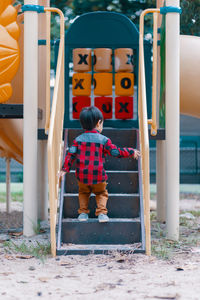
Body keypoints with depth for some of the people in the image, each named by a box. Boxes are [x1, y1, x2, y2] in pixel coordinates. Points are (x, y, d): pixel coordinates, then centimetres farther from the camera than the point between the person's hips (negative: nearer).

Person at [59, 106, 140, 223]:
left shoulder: (78, 139, 2)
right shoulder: (103, 140, -5)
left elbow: (71, 154, -2)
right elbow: (116, 152, -3)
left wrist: (65, 169, 6)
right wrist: (131, 152, 9)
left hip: (82, 176, 2)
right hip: (98, 177, -2)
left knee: (83, 193, 26)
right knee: (101, 193, 20)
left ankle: (83, 212, 17)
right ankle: (101, 212, 3)